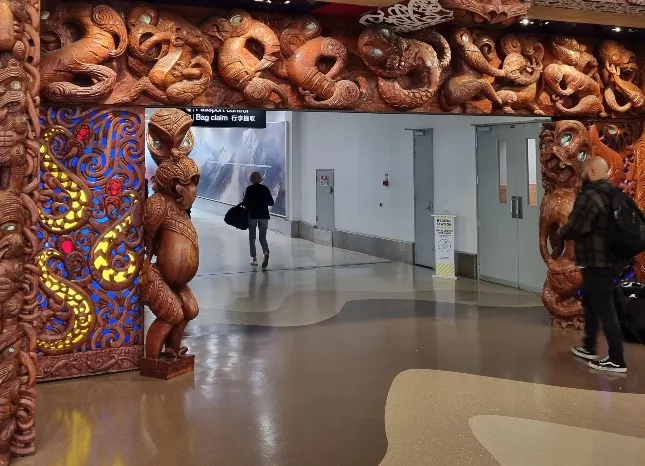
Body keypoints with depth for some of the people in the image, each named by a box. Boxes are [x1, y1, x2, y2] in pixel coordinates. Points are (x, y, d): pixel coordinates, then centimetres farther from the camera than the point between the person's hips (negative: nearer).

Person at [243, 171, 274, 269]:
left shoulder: (249, 189, -8)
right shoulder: (265, 189, 0)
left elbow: (245, 203, -11)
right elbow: (271, 202, 2)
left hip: (252, 216, -2)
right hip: (264, 216, 2)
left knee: (252, 238, 12)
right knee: (263, 238, 6)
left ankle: (254, 258, 10)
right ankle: (266, 252, -22)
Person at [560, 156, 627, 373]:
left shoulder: (590, 196, -19)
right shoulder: (612, 195, 11)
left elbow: (576, 229, -24)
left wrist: (562, 232, -2)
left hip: (596, 263, -10)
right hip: (609, 260, 10)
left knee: (605, 311, -4)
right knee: (590, 304, 23)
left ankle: (617, 360, 2)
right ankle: (589, 348, 34)